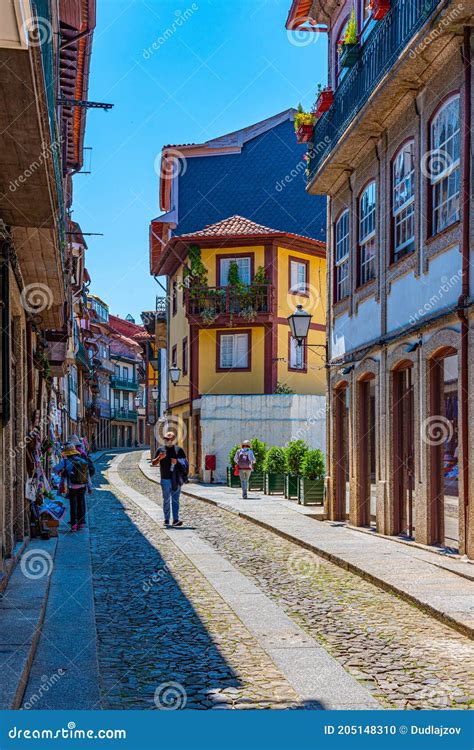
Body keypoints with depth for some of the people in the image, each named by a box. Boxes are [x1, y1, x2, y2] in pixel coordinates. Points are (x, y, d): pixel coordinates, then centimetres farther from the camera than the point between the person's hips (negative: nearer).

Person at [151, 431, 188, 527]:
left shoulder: (178, 450, 6)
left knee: (175, 500, 1)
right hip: (165, 479, 0)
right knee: (166, 500, 2)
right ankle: (166, 520, 7)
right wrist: (159, 458, -14)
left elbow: (185, 463, 10)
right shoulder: (161, 449, 5)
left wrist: (177, 462, -9)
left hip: (176, 479, 0)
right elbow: (153, 463, 6)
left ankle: (175, 520, 0)